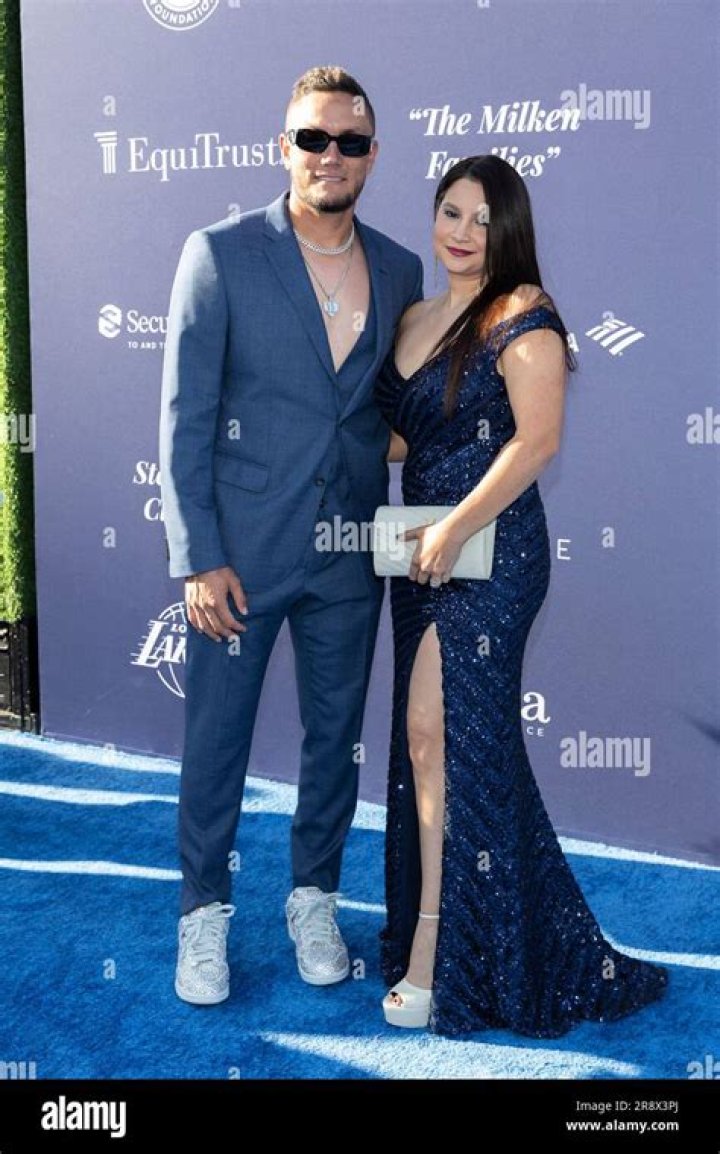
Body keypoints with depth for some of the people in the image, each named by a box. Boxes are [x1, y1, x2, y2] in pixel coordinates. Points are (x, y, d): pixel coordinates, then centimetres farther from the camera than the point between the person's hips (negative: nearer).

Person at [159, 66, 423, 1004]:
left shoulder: (400, 272, 6)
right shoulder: (219, 254, -5)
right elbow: (184, 416, -8)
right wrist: (198, 558, -13)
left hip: (350, 555, 4)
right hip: (242, 547, -3)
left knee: (335, 735, 14)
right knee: (216, 738, 7)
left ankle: (315, 900, 34)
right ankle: (204, 912, 27)